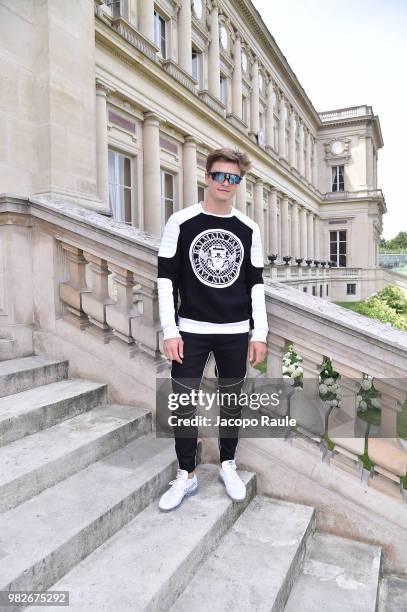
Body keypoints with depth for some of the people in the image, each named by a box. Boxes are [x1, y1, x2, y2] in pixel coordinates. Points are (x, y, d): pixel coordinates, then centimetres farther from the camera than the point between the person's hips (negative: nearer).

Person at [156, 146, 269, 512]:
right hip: (191, 330, -1)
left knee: (231, 400, 12)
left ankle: (228, 466, 31)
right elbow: (166, 278, -4)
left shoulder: (249, 229, 5)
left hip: (236, 332, 2)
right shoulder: (181, 222, -3)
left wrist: (260, 333, 1)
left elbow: (255, 283, 7)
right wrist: (170, 330, -10)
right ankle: (186, 476, 21)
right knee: (183, 402, 2)